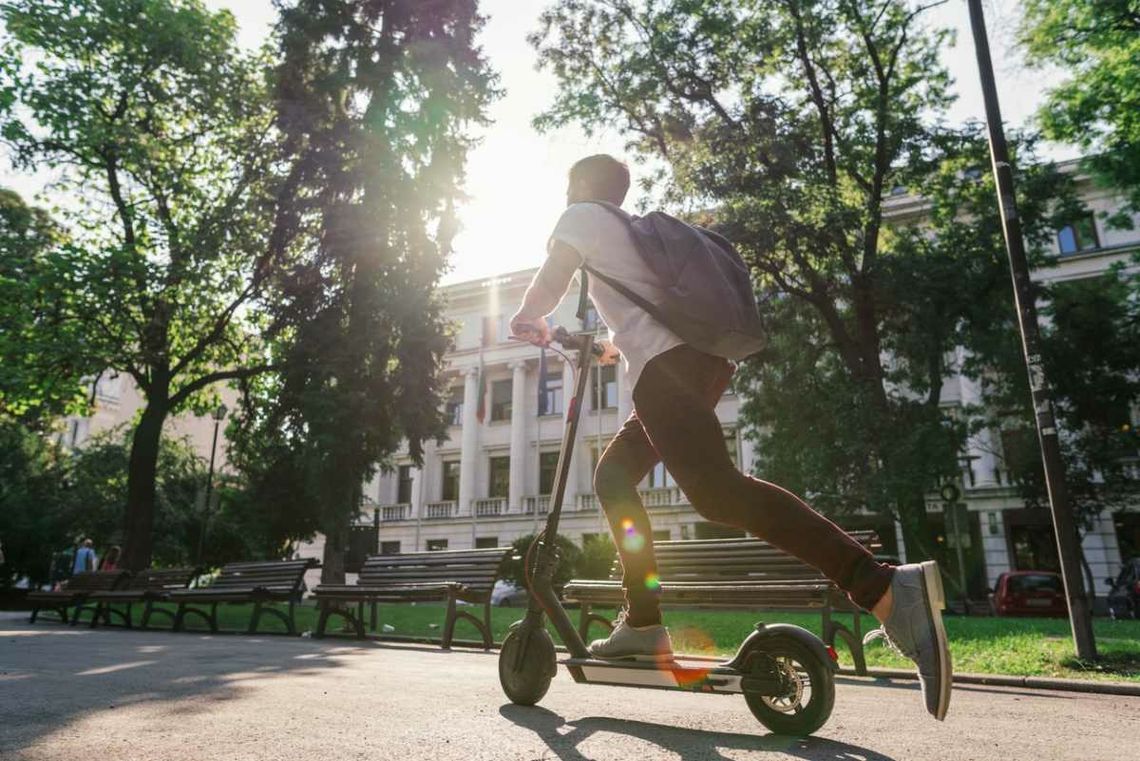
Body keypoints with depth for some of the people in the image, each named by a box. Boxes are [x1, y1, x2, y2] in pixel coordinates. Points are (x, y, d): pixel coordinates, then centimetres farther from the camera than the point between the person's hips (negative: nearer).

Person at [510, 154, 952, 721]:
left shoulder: (582, 217, 15)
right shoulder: (634, 229, 36)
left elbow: (549, 284, 21)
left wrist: (529, 323, 41)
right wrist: (616, 346, 58)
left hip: (664, 365, -9)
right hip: (703, 359, 9)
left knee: (716, 490, -23)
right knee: (614, 475, 15)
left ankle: (887, 588, -34)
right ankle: (643, 624, 11)